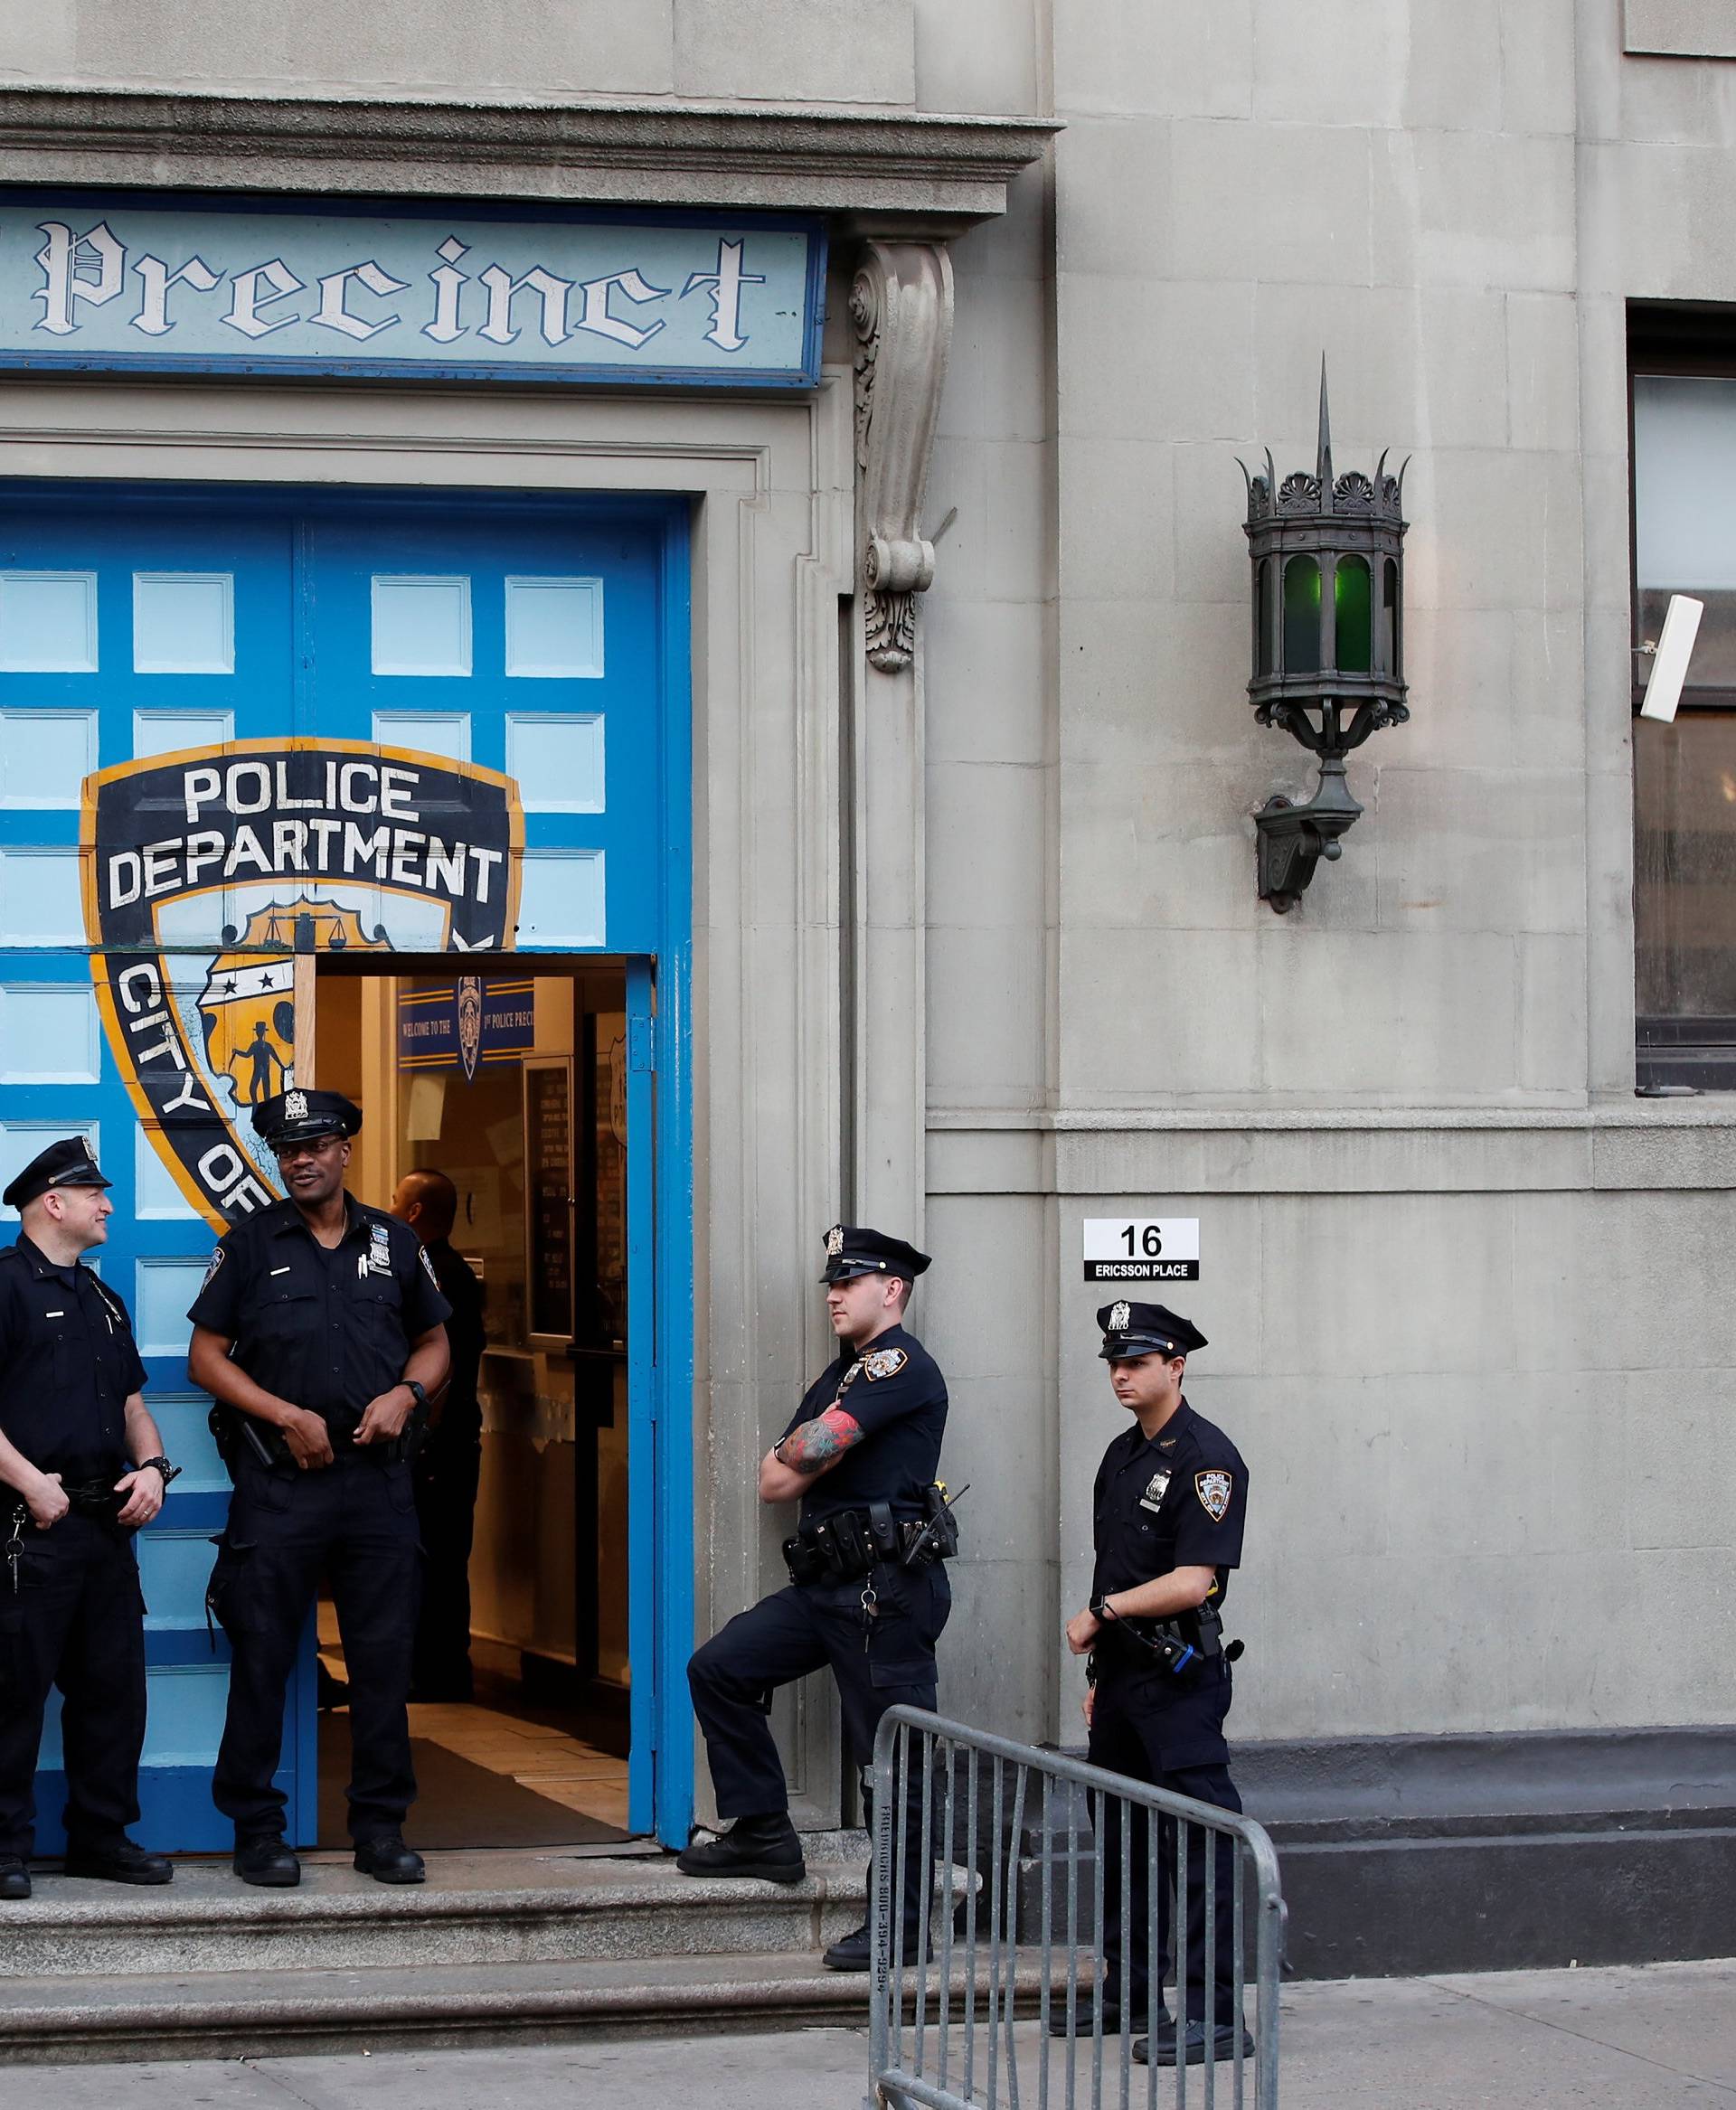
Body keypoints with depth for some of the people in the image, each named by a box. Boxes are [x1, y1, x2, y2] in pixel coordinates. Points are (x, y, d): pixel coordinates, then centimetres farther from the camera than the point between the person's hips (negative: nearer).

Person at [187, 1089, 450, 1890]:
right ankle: (256, 1830, 6)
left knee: (383, 1658, 4)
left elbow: (433, 1343, 19)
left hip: (378, 1477, 2)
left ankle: (381, 1827, 12)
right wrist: (287, 1416, -9)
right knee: (261, 1658, -1)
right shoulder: (250, 1243, 4)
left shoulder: (394, 1243, 11)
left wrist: (405, 1394, -3)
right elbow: (206, 1356, 1)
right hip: (278, 1481, -2)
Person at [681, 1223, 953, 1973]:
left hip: (888, 1587, -10)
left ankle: (901, 1921, -3)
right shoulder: (842, 1374, 23)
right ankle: (764, 1833, 13)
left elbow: (811, 1450, -18)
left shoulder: (899, 1364, -8)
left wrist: (797, 1460, 4)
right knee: (718, 1669, 7)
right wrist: (806, 1463, -3)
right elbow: (775, 1480, 17)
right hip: (827, 1585, 10)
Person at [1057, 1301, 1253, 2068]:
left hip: (1180, 1679, -9)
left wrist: (1101, 1613, -12)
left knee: (1198, 1842, -10)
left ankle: (1213, 2013, -10)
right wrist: (1100, 1674, 18)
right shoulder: (1122, 1454, 15)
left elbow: (1193, 1581, -20)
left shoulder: (1206, 1458, -13)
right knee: (1121, 1837, 15)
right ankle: (1129, 1993, 25)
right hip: (1123, 1671, 9)